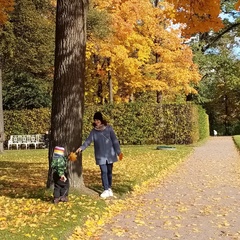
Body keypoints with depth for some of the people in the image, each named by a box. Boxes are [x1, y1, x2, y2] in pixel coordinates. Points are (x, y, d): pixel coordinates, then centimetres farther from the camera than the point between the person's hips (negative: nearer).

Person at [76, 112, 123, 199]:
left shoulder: (108, 128, -4)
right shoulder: (94, 131, 1)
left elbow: (114, 140, -1)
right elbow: (88, 140, -7)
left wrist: (118, 152, -3)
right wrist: (81, 148, -24)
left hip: (110, 154, 0)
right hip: (100, 155, 1)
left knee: (109, 171, 8)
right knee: (104, 172, -4)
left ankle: (109, 188, 24)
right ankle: (106, 190, 5)